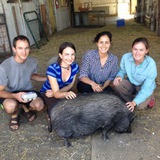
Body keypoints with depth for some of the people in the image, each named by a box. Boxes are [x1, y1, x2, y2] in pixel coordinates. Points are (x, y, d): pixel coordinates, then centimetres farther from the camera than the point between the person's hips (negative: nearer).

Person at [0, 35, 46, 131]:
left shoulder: (33, 62, -14)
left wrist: (47, 79, -4)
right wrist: (15, 95, -39)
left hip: (27, 91, 3)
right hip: (10, 94, -3)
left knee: (39, 105, -26)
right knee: (11, 106, -37)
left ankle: (25, 108, 13)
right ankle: (15, 115, 4)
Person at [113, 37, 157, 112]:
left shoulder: (151, 64, -32)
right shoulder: (126, 57, -25)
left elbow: (146, 88, -28)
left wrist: (134, 102, -38)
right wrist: (119, 76, -28)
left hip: (144, 87, -2)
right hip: (131, 82, 3)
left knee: (140, 105, -26)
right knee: (118, 85, -27)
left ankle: (149, 98, 10)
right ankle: (129, 100, -1)